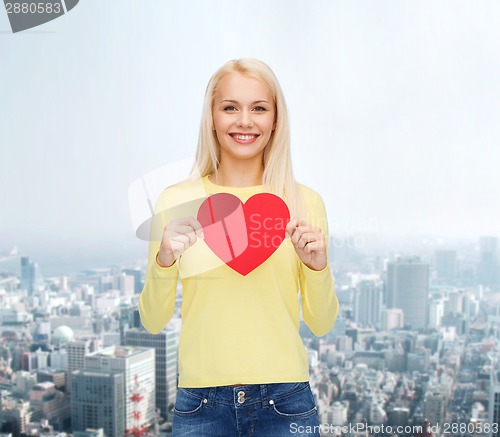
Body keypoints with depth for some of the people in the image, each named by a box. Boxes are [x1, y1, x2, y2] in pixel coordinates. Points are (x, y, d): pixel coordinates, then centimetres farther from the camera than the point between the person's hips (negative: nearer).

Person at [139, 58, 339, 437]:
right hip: (201, 404, 0)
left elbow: (321, 324, 3)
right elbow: (153, 322, 0)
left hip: (285, 401, 1)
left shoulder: (305, 202, -1)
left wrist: (317, 266, -14)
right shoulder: (177, 201, -3)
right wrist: (164, 260, -17)